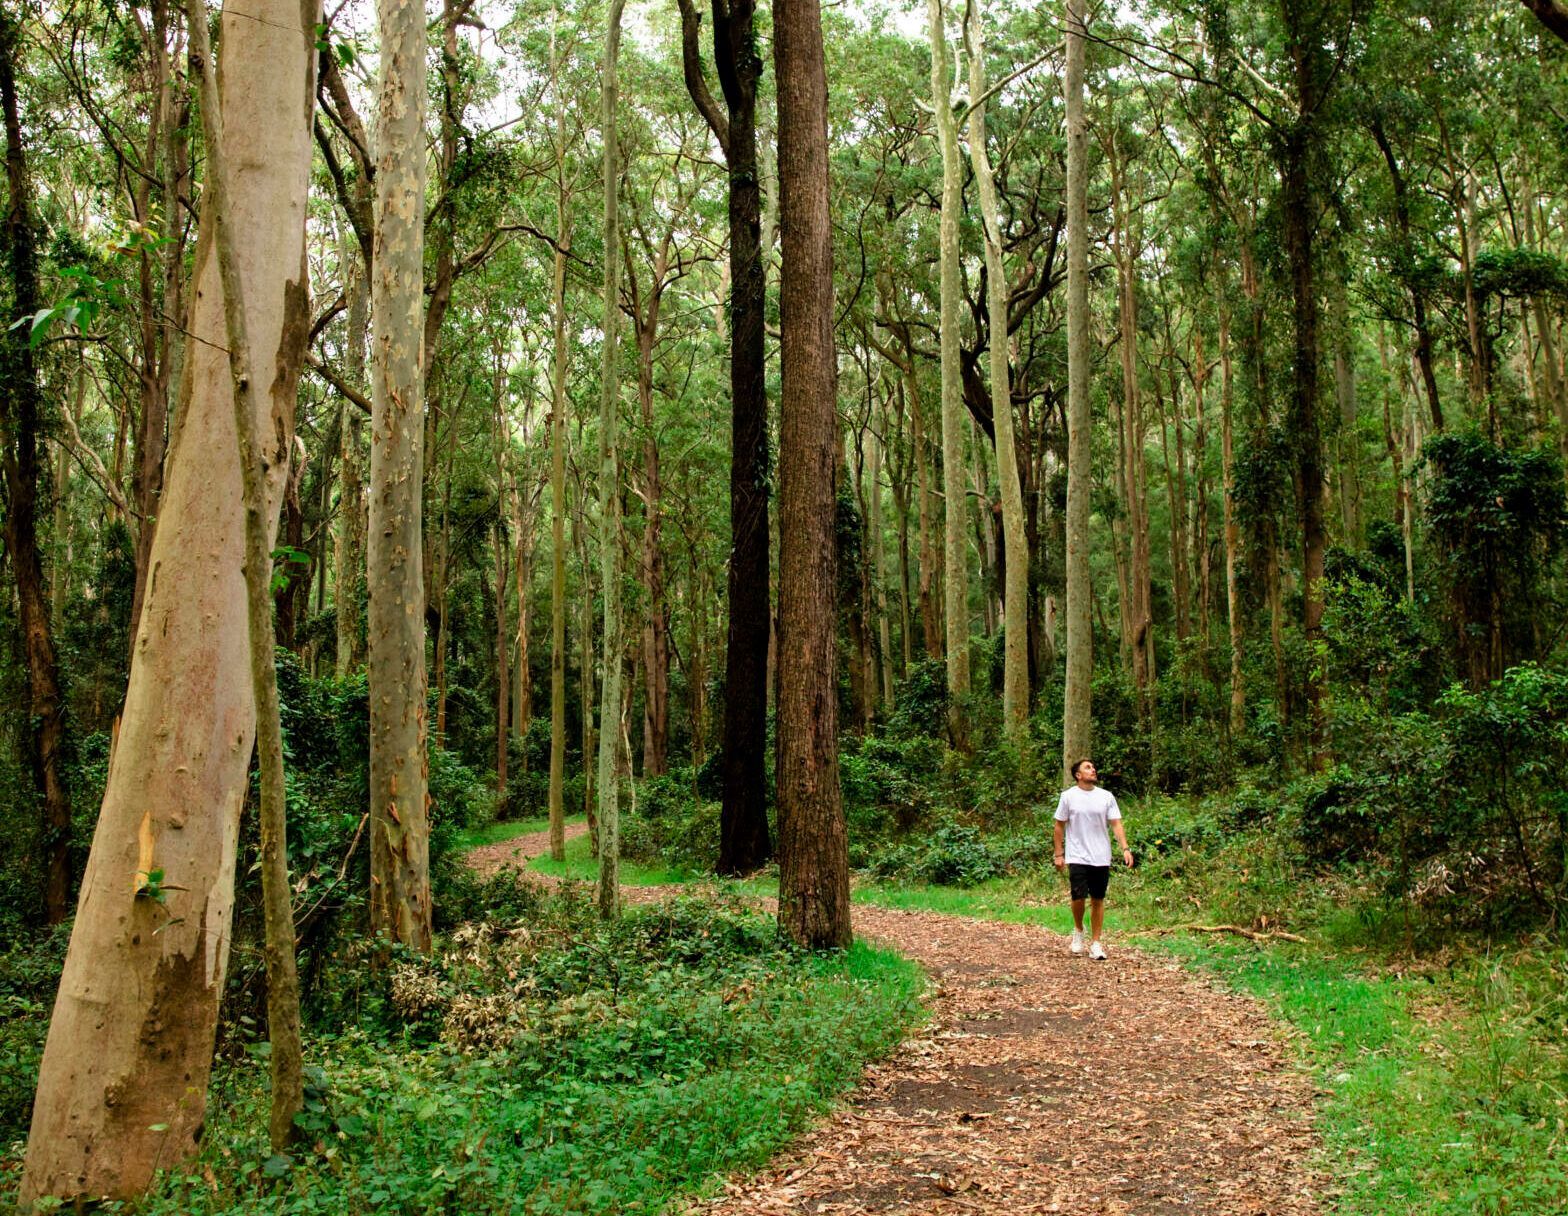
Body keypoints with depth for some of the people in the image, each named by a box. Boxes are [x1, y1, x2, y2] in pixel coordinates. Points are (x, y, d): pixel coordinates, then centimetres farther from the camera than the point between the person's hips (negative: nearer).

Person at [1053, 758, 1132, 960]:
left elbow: (1116, 824, 3)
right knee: (1079, 897, -10)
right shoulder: (1068, 796, -1)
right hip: (1077, 858, -2)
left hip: (1101, 858, 2)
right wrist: (1059, 854, 1)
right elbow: (1059, 826, 3)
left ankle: (1095, 943, 12)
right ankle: (1078, 930, 18)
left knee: (1098, 900, 5)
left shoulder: (1106, 797, 5)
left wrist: (1125, 848, -10)